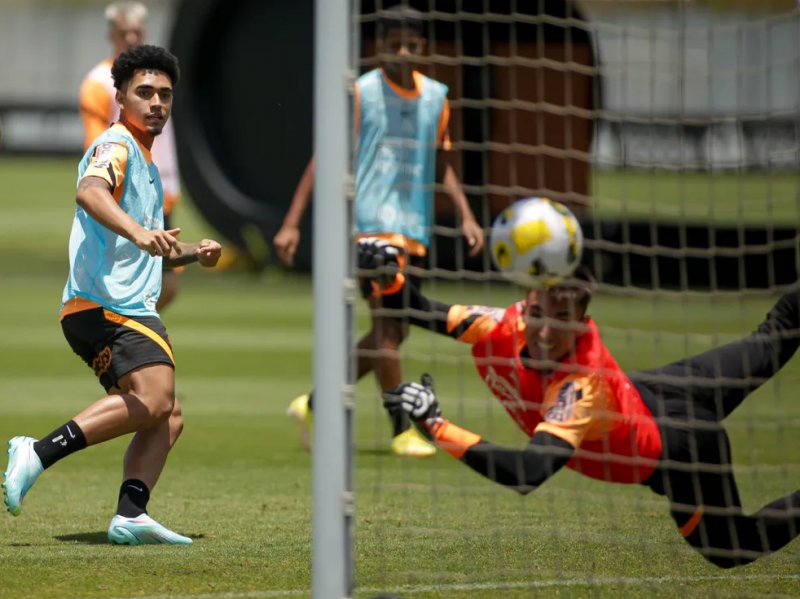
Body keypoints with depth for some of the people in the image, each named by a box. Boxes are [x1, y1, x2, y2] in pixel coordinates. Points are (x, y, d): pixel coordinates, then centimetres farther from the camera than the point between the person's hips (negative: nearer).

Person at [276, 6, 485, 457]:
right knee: (388, 324, -17)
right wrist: (292, 222, -10)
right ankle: (403, 430, -13)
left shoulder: (436, 97, 12)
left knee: (393, 334, 8)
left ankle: (314, 405, 24)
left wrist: (466, 216, 14)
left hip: (415, 230, 6)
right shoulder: (361, 93, -3)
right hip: (371, 221, -6)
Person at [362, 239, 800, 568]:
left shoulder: (581, 388, -46)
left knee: (731, 550, 16)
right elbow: (421, 312, -20)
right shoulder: (509, 324, -29)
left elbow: (526, 474, -57)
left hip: (676, 451, -6)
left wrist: (435, 425, -63)